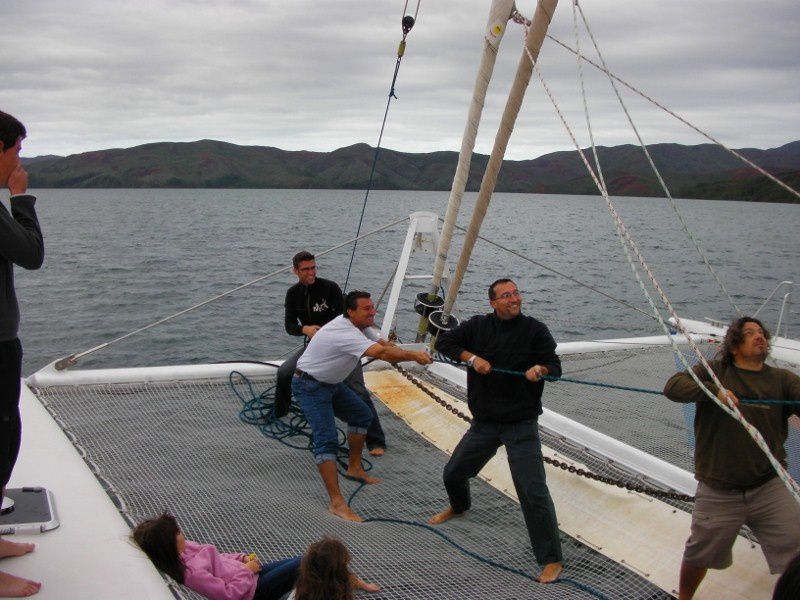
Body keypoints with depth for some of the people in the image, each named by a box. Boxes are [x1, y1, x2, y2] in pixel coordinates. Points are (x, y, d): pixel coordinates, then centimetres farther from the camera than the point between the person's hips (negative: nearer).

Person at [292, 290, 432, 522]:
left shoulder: (360, 325, 0)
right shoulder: (344, 333, -31)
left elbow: (383, 343, 1)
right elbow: (382, 353, -39)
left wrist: (413, 355, -16)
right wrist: (414, 355, -31)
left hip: (331, 382, 10)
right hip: (310, 386, -10)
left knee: (362, 416, 19)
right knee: (327, 440, -20)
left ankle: (354, 468, 34)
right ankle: (337, 503, -25)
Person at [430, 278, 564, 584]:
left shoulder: (535, 329, -8)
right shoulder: (479, 326, 0)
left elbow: (554, 366, -6)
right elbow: (444, 341, 0)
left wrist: (541, 369, -30)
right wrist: (472, 358, -15)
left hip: (521, 424, -4)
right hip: (484, 421, 4)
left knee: (533, 492, -11)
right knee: (453, 473, 20)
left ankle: (551, 560, 0)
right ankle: (458, 507, 55)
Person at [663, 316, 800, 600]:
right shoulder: (714, 371, -1)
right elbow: (672, 387, -14)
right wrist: (714, 391, -29)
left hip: (768, 488, 1)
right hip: (718, 493, -1)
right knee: (698, 557, 15)